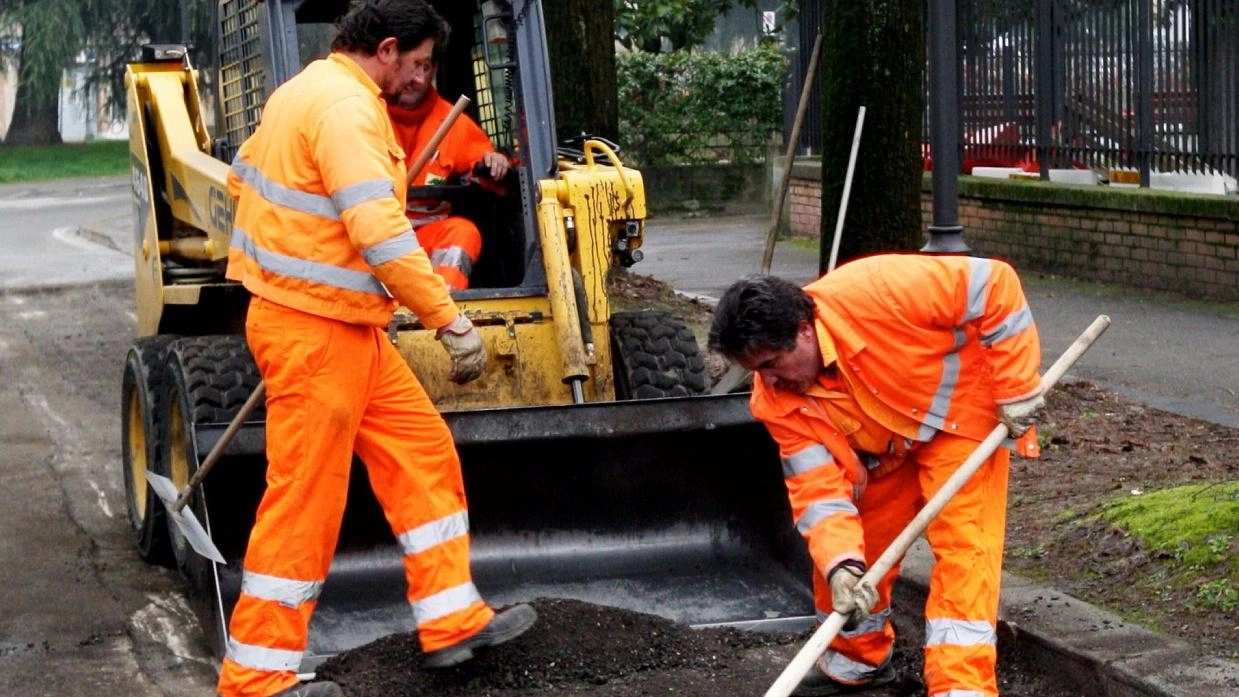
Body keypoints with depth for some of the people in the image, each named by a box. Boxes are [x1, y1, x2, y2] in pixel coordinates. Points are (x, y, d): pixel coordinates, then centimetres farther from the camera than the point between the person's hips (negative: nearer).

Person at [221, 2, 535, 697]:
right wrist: (454, 322, -26)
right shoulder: (347, 107, -19)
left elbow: (243, 176, 24)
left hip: (350, 331, 11)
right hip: (316, 332, -11)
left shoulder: (305, 91, 13)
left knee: (424, 455, 13)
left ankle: (452, 620, 21)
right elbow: (383, 235, -28)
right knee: (306, 501, -3)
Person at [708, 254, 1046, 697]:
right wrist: (841, 565, -39)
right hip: (885, 449, 6)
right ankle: (858, 659, 33)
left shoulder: (875, 293, -38)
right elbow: (818, 488, -22)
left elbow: (994, 284, -30)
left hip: (960, 408, -5)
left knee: (962, 545, -18)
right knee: (837, 554, 8)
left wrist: (1017, 386, -27)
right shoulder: (778, 401, -20)